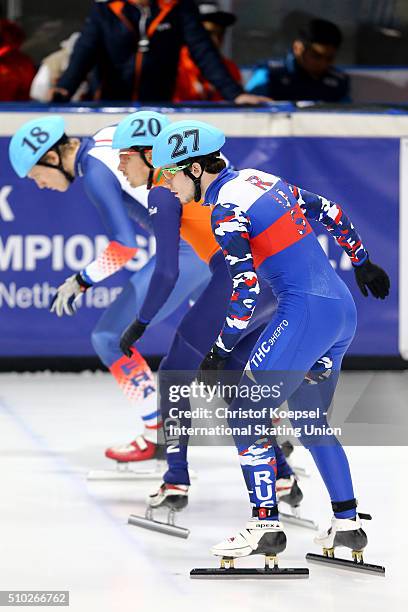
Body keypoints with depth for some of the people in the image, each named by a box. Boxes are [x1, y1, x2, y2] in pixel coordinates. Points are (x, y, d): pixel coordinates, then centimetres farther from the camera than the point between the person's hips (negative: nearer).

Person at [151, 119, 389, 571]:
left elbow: (245, 293, -16)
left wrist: (218, 355, -6)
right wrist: (362, 261, 36)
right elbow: (329, 212, 22)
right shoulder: (257, 178, 13)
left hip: (305, 312, -9)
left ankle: (266, 526, -5)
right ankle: (347, 524, 20)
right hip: (343, 309, 9)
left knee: (246, 413, -2)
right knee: (311, 420, 20)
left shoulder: (226, 210, -12)